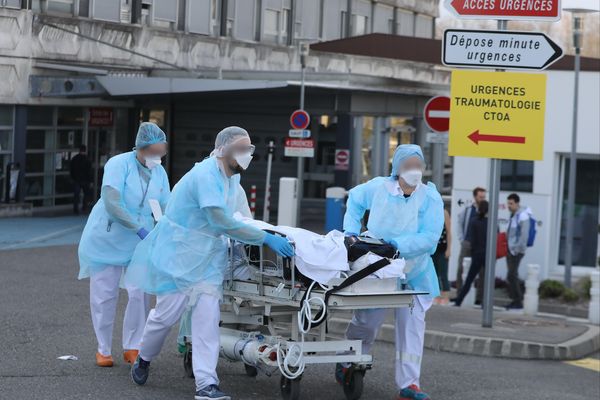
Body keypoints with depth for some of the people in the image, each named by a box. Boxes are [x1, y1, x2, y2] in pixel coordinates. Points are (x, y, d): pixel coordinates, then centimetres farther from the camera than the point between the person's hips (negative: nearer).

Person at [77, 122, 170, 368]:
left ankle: (132, 347, 10)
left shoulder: (160, 173, 0)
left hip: (137, 245, 4)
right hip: (106, 239, -4)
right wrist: (139, 229, -31)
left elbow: (165, 209, 2)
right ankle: (103, 349, 16)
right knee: (104, 295, 3)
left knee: (139, 295, -3)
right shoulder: (118, 165, -17)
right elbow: (112, 203, -27)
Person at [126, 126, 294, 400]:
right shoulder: (206, 176, -24)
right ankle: (143, 360, 30)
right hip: (179, 254, -7)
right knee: (167, 313, 2)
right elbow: (224, 224, -29)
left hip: (209, 256, 7)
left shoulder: (233, 177, 6)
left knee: (207, 317, -6)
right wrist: (265, 238, -29)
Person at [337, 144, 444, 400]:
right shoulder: (379, 187, -6)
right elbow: (354, 200, 16)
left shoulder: (431, 198, -11)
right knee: (367, 322, 6)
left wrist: (395, 244, -29)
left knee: (412, 325, -7)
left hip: (413, 273, 0)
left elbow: (429, 237, -21)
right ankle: (346, 363, 33)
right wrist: (351, 231, 5)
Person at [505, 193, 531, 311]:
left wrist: (518, 249, -21)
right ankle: (516, 300, 16)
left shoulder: (523, 215, -13)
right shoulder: (513, 215, 15)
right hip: (510, 249, 9)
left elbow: (524, 234, -19)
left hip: (516, 250, -9)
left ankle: (518, 302, -6)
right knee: (512, 276, 11)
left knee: (512, 275, -10)